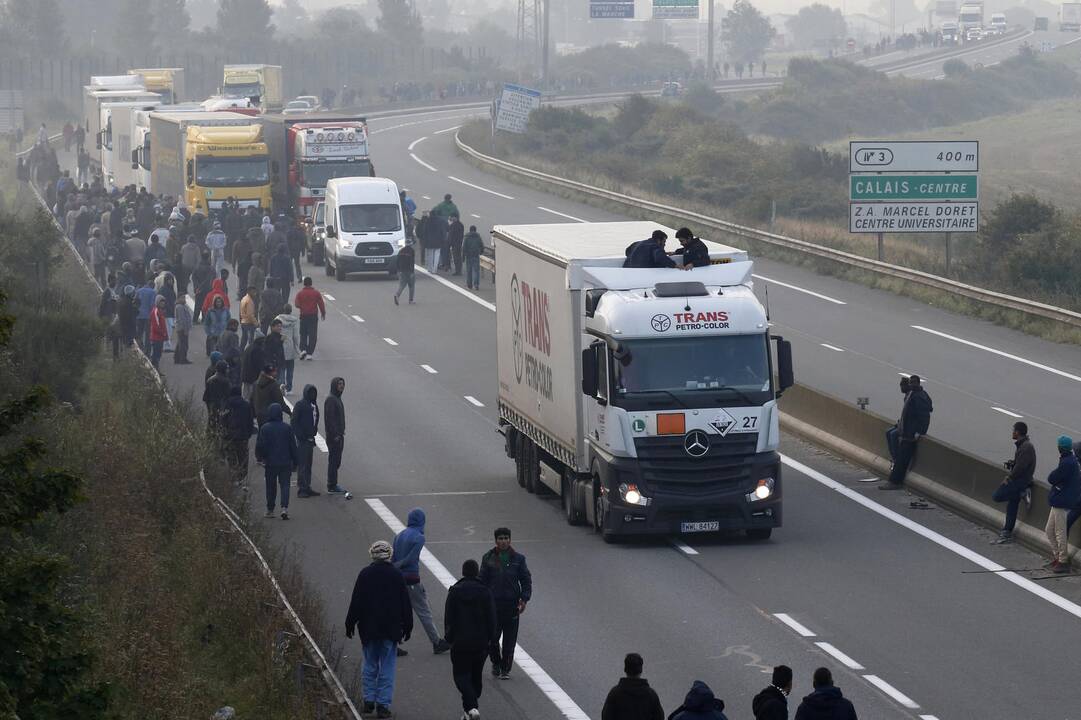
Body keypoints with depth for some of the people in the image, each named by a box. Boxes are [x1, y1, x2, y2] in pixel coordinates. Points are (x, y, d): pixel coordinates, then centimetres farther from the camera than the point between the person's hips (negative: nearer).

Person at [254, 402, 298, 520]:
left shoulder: (264, 428, -7)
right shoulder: (287, 428, -3)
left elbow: (260, 445, -6)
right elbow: (293, 446, 2)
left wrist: (259, 457, 12)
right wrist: (294, 462, 10)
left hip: (270, 463, -1)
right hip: (285, 462, 1)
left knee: (271, 486, 11)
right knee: (285, 485, 2)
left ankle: (270, 510, 17)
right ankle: (284, 508, -16)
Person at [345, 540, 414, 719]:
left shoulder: (365, 574, -6)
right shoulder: (396, 575, -4)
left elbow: (356, 602, -4)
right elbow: (405, 604, 1)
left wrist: (350, 624, 5)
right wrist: (407, 627, 10)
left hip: (369, 629, 0)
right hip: (391, 630, 0)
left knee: (370, 665, 14)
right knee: (387, 668, 4)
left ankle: (369, 701, 12)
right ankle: (383, 705, 1)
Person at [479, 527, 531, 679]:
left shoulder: (518, 558, 3)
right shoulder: (488, 558, 3)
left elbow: (526, 580, 6)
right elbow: (482, 580, 6)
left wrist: (524, 599, -6)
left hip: (512, 604, 0)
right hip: (493, 603, 0)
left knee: (510, 639, 1)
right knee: (491, 637, -2)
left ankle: (506, 668, 12)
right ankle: (496, 663, 23)